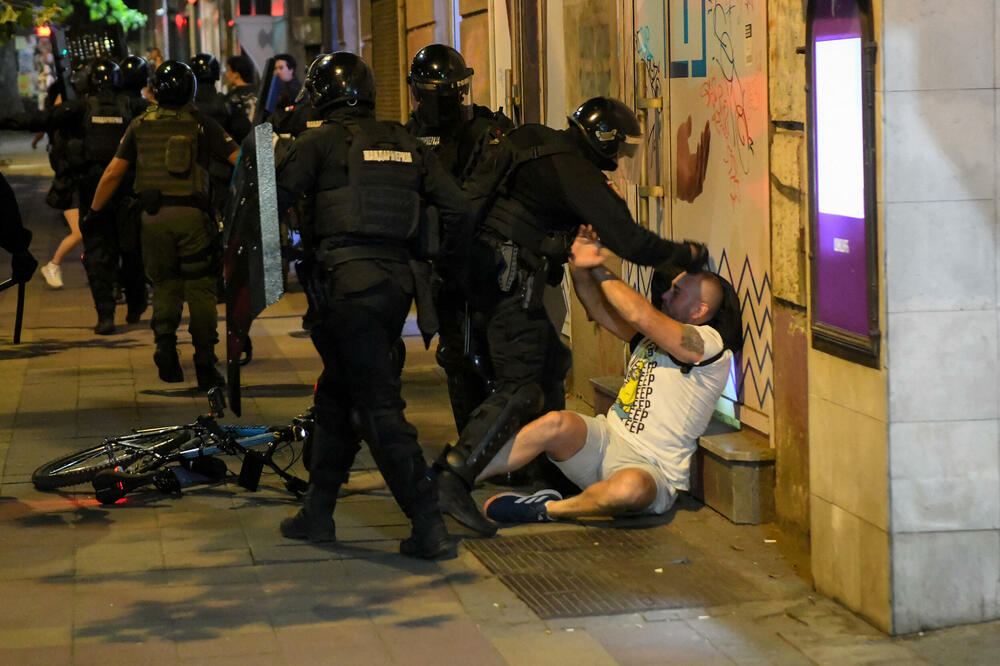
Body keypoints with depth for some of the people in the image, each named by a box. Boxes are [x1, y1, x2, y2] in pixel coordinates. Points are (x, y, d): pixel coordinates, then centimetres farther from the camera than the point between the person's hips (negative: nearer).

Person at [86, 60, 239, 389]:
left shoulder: (141, 124, 9)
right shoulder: (200, 123, 2)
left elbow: (112, 174, 10)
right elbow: (240, 160, -2)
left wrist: (93, 212, 21)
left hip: (154, 215, 2)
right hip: (191, 214, -2)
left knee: (165, 285, 17)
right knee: (201, 289, 5)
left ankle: (165, 343, -6)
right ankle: (205, 367, 5)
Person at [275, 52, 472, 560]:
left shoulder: (319, 142, -3)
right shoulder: (408, 145, 13)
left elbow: (272, 200, -7)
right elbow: (457, 208, 8)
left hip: (347, 284, -6)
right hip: (398, 281, 6)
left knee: (378, 407, -6)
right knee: (337, 394, 20)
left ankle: (429, 528, -12)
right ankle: (317, 513, 25)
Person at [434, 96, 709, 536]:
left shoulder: (535, 143, 16)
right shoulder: (578, 175, -11)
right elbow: (630, 241, -14)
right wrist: (689, 255, 0)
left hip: (481, 265, 10)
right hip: (509, 280, -10)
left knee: (551, 364, 20)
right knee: (521, 388, -14)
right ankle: (451, 480, -25)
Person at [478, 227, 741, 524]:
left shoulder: (710, 344, -10)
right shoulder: (655, 330, 16)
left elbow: (640, 314, -20)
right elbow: (600, 310, 9)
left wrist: (599, 269, -10)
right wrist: (580, 269, -11)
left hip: (649, 468, -7)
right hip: (606, 437, 7)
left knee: (630, 487, -43)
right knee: (556, 424, -25)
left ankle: (549, 509, -21)